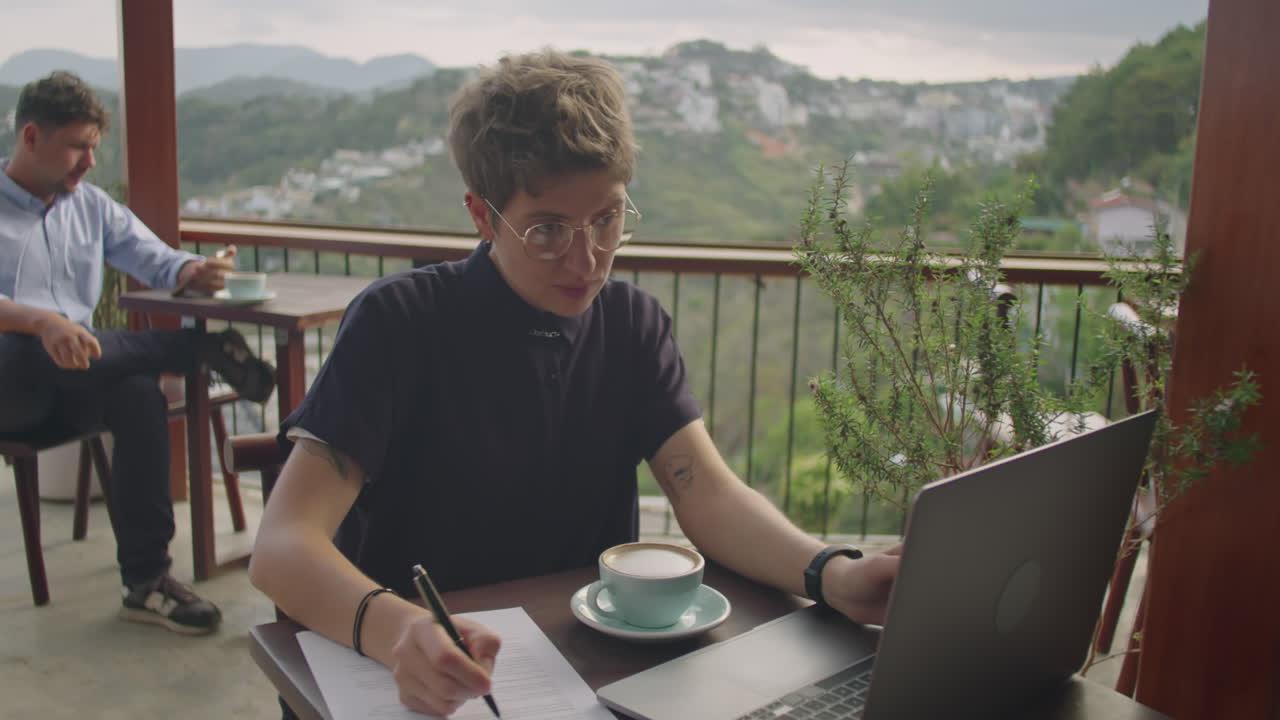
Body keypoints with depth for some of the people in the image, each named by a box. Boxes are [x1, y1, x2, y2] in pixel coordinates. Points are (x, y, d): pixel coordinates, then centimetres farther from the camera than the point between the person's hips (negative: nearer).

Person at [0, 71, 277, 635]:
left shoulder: (91, 206, 19)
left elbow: (152, 258, 13)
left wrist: (192, 271, -12)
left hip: (76, 377, 4)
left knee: (140, 394, -30)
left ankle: (146, 582, -25)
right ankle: (207, 347, -26)